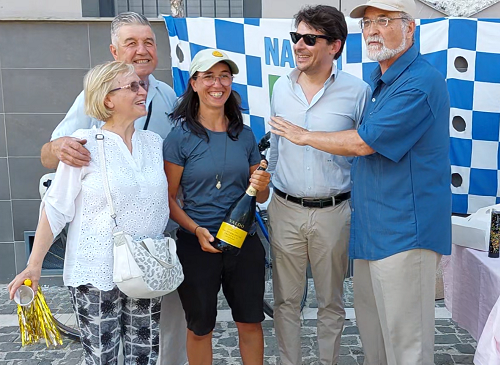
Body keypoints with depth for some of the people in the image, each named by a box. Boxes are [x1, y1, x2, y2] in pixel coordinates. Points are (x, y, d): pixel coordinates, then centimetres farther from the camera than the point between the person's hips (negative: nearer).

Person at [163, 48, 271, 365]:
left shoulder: (244, 134, 3)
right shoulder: (180, 137, -8)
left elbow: (260, 196, 10)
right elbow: (169, 198, -7)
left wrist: (262, 185, -12)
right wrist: (196, 229, -21)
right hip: (197, 244, -3)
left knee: (250, 323, 14)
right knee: (200, 327, 15)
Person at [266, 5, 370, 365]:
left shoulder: (357, 91, -7)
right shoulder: (282, 87, 3)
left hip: (334, 211, -2)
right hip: (285, 210, 3)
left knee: (331, 301, 14)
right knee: (286, 299, 13)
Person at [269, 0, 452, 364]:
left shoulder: (420, 82, -17)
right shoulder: (379, 78, 15)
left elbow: (363, 143, -18)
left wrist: (305, 136, -5)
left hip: (403, 230, -9)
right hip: (372, 227, 10)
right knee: (370, 327, 20)